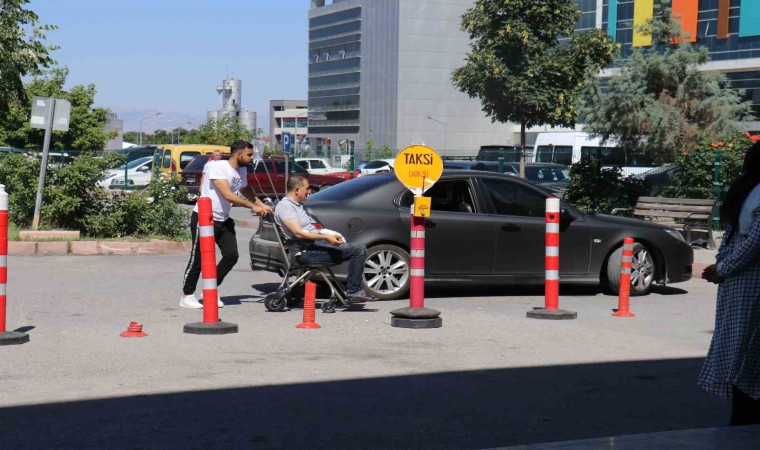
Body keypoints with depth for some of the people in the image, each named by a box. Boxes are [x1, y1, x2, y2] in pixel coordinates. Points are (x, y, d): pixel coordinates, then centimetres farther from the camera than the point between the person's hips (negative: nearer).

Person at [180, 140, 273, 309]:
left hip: (223, 220, 8)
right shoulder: (217, 167, -20)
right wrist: (253, 206, -26)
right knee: (198, 259, -4)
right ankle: (187, 295, 8)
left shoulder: (242, 170, 7)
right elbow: (228, 195, -28)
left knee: (231, 256, -2)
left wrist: (262, 206, 11)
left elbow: (246, 190, 26)